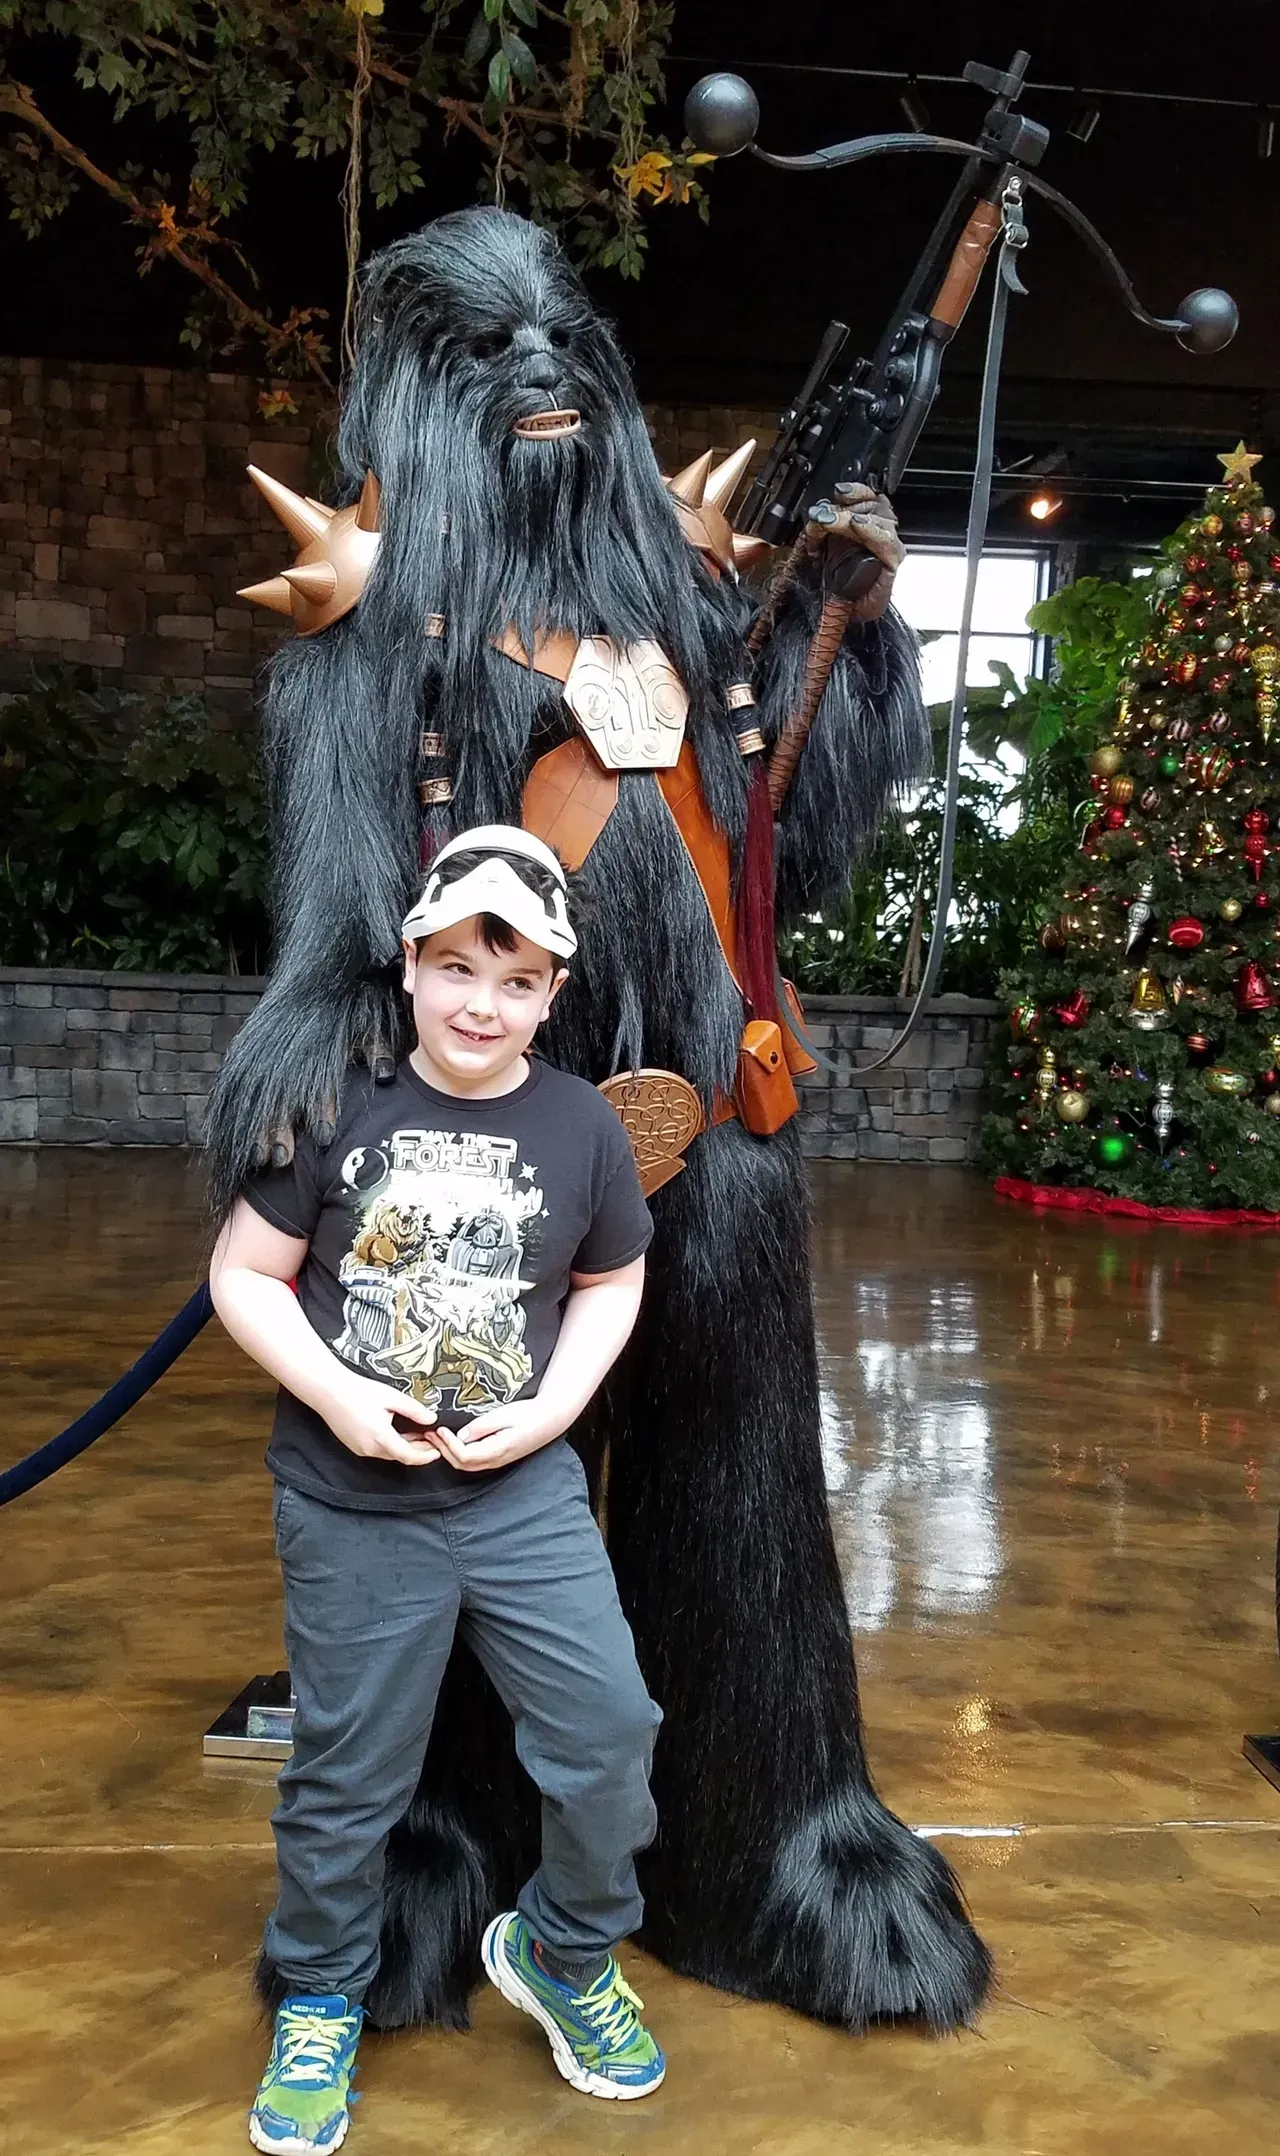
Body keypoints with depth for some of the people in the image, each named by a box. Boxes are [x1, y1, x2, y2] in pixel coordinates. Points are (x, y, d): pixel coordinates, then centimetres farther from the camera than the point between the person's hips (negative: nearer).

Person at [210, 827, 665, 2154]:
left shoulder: (581, 1126, -2)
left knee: (609, 1735, 2)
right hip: (351, 1509, -1)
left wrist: (553, 1404, -5)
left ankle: (562, 1952, 33)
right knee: (344, 1779, 13)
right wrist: (335, 1395, -15)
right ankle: (320, 2004, 41)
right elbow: (244, 1274, -3)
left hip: (525, 1495, 2)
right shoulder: (338, 1108, -8)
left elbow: (611, 1282, 10)